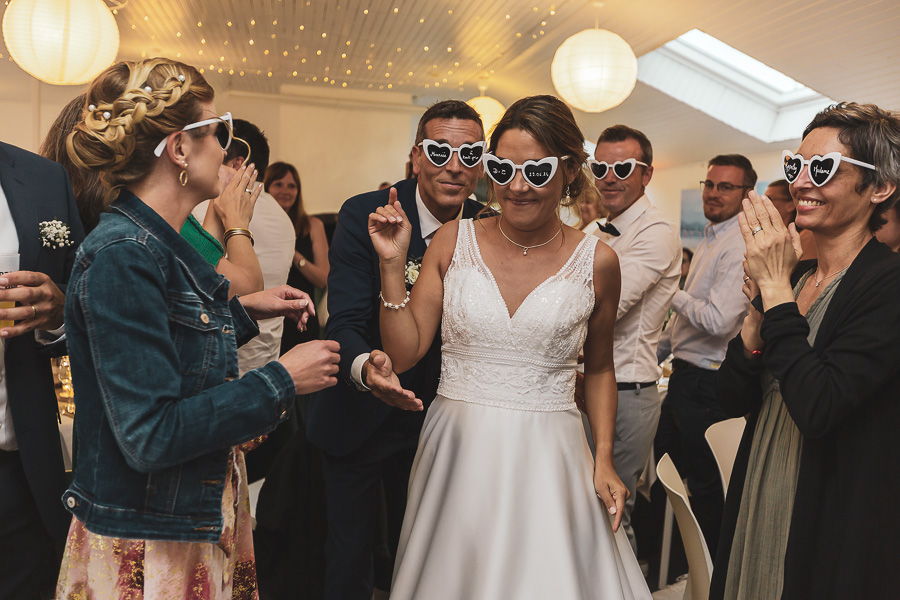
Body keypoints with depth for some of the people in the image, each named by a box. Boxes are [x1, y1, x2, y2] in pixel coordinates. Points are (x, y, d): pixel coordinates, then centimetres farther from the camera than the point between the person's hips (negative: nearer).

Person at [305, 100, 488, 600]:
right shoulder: (364, 215, -17)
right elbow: (346, 323, -23)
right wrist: (365, 367, -44)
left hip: (433, 419, 3)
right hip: (361, 417, -2)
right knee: (350, 554, 13)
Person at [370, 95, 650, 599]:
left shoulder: (596, 262, -3)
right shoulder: (453, 242, -2)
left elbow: (598, 369, 9)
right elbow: (403, 354, -3)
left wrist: (604, 459, 1)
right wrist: (393, 265, -12)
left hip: (548, 457, 0)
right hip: (457, 452, 1)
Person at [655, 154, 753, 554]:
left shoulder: (740, 247, -18)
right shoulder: (710, 240, 13)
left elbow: (718, 320, -28)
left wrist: (674, 295, -13)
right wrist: (657, 352, 22)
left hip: (707, 382, -10)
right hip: (684, 372, 10)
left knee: (704, 483, 5)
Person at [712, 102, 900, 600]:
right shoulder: (792, 275, 2)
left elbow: (818, 408, -29)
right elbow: (733, 400, -1)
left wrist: (777, 290, -23)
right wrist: (760, 314, -15)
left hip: (837, 528, -6)